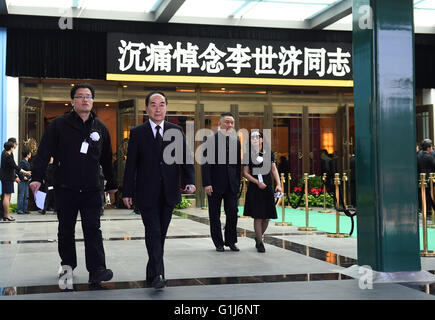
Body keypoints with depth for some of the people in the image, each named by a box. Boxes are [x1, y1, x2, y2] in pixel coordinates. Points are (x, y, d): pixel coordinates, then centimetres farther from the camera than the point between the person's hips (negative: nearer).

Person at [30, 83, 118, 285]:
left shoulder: (100, 128, 11)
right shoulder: (59, 125, 1)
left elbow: (106, 159, 19)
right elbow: (44, 152, -4)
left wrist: (111, 184, 23)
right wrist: (37, 177, -15)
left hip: (91, 190, 1)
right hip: (65, 189, -1)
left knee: (93, 229, -5)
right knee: (65, 230, 12)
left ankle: (96, 271, -9)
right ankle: (67, 263, 31)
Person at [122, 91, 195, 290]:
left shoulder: (176, 131, 8)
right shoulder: (137, 133, 2)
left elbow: (186, 158, 6)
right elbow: (131, 164, 1)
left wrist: (190, 181, -10)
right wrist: (127, 192, -3)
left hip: (168, 193, 3)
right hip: (147, 193, -3)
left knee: (161, 234, 11)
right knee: (153, 233, -8)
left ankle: (152, 272, 24)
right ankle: (157, 275, -10)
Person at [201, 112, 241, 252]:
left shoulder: (236, 141, 10)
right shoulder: (211, 139, -4)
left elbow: (238, 164, 13)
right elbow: (205, 163, -8)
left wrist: (238, 182, 7)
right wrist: (207, 183, -14)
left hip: (231, 185, 3)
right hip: (215, 184, -3)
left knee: (232, 213, 2)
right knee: (215, 215, 5)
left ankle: (230, 241, 17)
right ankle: (218, 243, 15)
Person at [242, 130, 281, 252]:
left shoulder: (269, 152, 7)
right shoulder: (248, 154, 0)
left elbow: (274, 170, 6)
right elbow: (245, 173, -1)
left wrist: (278, 184, -6)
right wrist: (258, 182, -13)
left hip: (268, 187, 3)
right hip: (254, 188, -3)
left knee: (266, 217, 7)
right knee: (258, 216, -5)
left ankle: (258, 237, 30)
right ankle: (260, 243, 6)